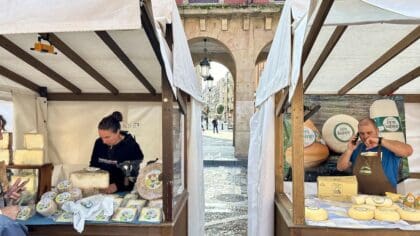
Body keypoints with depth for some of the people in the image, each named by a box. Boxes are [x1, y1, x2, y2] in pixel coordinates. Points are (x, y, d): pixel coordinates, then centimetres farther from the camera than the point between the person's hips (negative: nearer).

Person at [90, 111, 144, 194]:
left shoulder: (132, 147, -9)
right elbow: (93, 166, 18)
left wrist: (117, 185, -22)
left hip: (124, 191, -5)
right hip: (101, 190, 5)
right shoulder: (99, 143, 7)